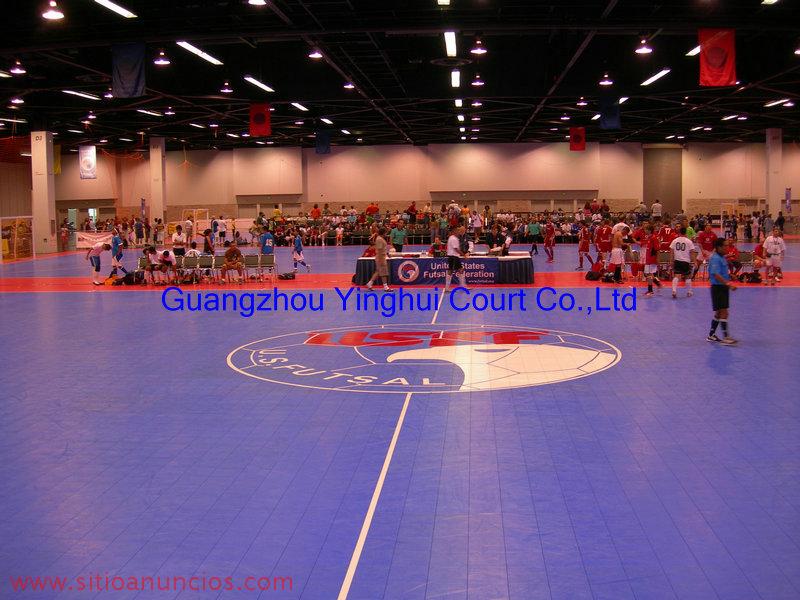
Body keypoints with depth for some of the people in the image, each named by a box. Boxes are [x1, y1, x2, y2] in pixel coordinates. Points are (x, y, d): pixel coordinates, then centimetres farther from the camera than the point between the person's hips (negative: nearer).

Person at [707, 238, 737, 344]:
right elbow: (716, 275, -26)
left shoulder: (722, 257, 13)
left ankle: (711, 335, 22)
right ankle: (725, 337, -10)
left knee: (719, 313, 14)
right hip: (718, 287, -10)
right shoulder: (715, 259, -17)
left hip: (723, 287, 10)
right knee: (724, 312, -11)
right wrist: (728, 284, -31)